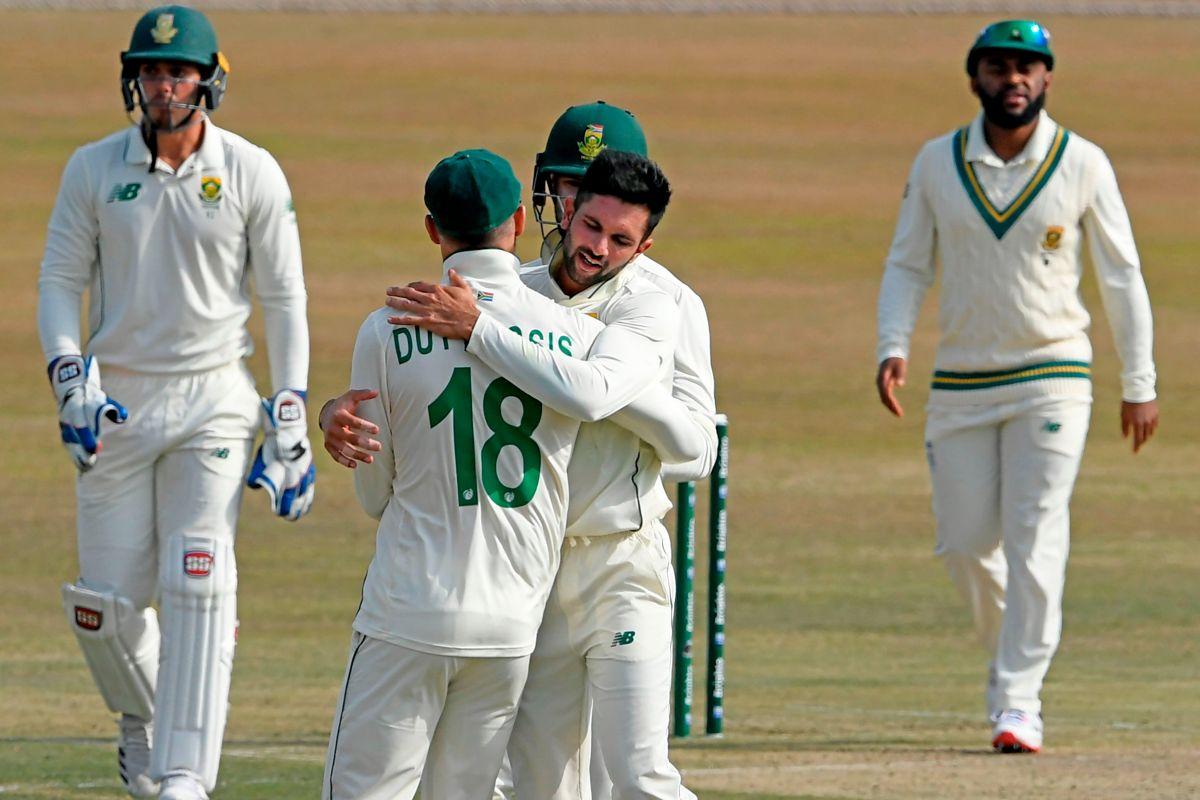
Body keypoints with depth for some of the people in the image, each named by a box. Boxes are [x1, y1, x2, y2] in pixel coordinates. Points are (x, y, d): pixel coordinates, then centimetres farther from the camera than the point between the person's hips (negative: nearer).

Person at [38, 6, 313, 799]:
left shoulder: (252, 173, -3)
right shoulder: (94, 169, 0)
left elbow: (283, 298, 0)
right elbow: (61, 281, 4)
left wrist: (291, 425, -4)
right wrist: (72, 382, -12)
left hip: (212, 404, -2)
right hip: (116, 402, 2)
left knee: (199, 584, -17)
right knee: (105, 602, 3)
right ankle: (142, 717, 34)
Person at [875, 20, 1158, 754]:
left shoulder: (1083, 165, -3)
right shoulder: (938, 164, 1)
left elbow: (1122, 275, 2)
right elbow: (908, 266, 7)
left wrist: (1139, 383, 1)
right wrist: (894, 346, -10)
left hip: (1052, 377, -2)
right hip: (960, 382, 2)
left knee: (1035, 543, -11)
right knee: (965, 543, 3)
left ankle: (1018, 705, -12)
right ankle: (1009, 647, 31)